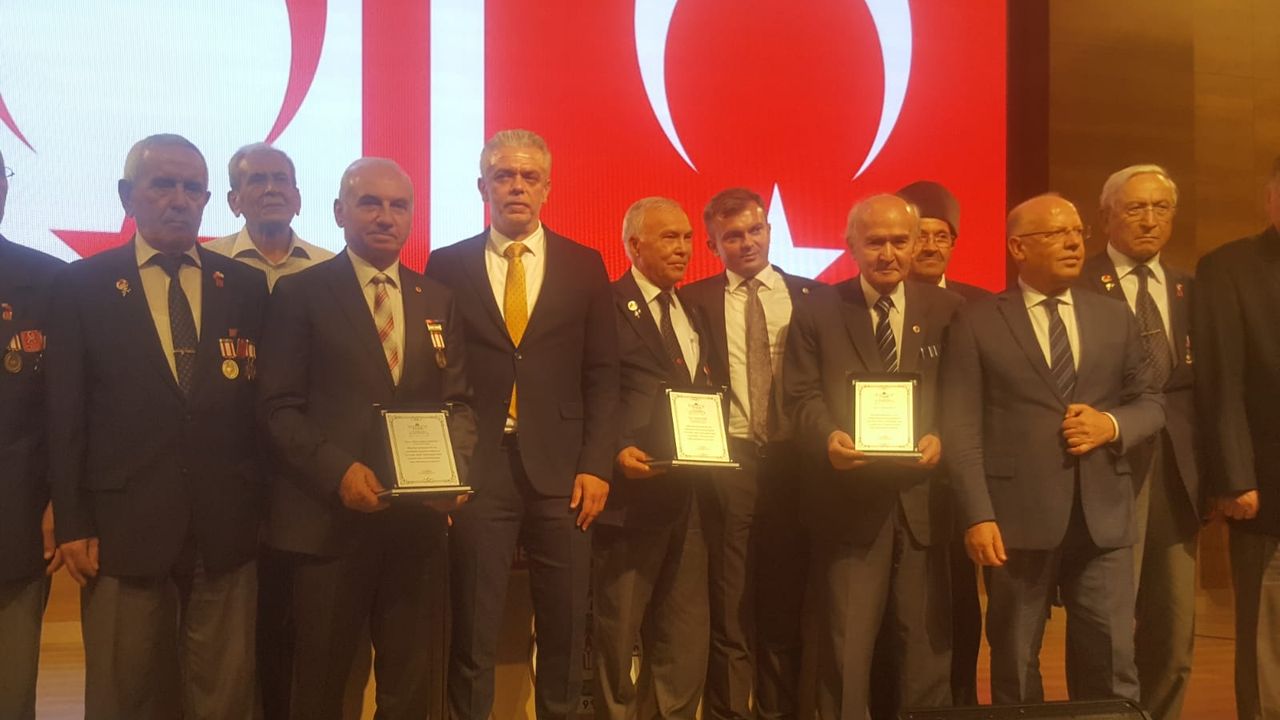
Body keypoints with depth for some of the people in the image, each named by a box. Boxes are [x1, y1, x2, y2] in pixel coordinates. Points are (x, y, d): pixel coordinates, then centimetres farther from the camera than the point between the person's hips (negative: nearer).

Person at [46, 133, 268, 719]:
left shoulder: (247, 286, 7)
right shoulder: (83, 286, 3)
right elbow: (65, 414, 1)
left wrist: (264, 506, 2)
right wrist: (72, 525, -4)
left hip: (227, 528, 1)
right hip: (124, 527, -1)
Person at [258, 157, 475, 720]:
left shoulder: (437, 300, 12)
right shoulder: (299, 294, 0)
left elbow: (458, 402, 10)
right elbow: (280, 407, -6)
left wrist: (453, 466, -8)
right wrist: (338, 470, -19)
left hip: (417, 519, 3)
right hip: (329, 516, -3)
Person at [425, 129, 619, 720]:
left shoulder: (584, 266, 8)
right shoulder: (447, 266, 6)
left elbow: (602, 376, 6)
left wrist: (597, 465, -3)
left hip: (561, 471, 1)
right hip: (475, 472, -1)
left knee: (564, 628, 9)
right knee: (472, 633, 7)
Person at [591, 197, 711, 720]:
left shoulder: (693, 313, 18)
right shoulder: (607, 306, -6)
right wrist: (615, 452, -23)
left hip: (688, 495, 7)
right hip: (632, 491, -7)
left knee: (684, 640, 12)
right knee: (618, 634, 7)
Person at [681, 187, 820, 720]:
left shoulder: (809, 296, 9)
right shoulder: (695, 300, 5)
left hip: (791, 460, 2)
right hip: (727, 461, -1)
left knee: (786, 600, 10)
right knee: (729, 603, 4)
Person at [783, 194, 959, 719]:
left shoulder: (947, 310, 8)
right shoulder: (815, 312, 5)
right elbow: (801, 395, -2)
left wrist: (941, 438, -16)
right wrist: (828, 437, -22)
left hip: (922, 497, 2)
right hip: (847, 500, -1)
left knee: (926, 646, 11)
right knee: (845, 647, 6)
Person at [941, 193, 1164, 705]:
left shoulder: (1114, 317, 12)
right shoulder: (976, 323, 0)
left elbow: (1150, 402, 15)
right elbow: (961, 428, -6)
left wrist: (1113, 424, -8)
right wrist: (978, 516, -15)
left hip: (1103, 514, 3)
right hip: (1017, 517, -3)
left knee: (1112, 664, 7)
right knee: (1015, 665, 11)